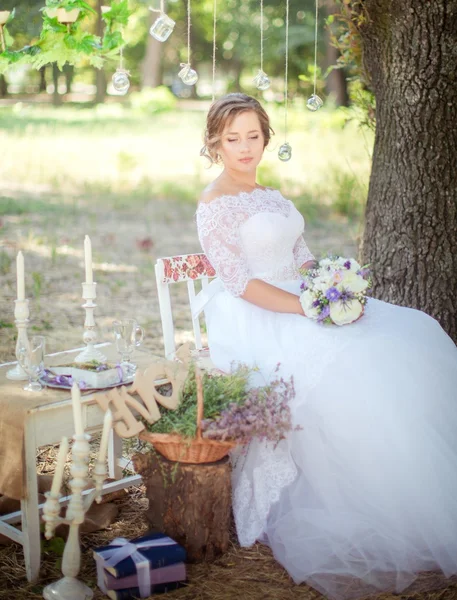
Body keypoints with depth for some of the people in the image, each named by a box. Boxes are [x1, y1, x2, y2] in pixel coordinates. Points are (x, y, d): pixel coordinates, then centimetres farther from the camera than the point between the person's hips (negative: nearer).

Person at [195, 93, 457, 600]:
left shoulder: (271, 198, 21)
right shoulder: (214, 206, -4)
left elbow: (303, 261, 15)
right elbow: (241, 283, -14)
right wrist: (308, 308, -22)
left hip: (296, 308, 8)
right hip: (253, 324, -8)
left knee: (412, 333, -9)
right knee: (347, 364, -31)